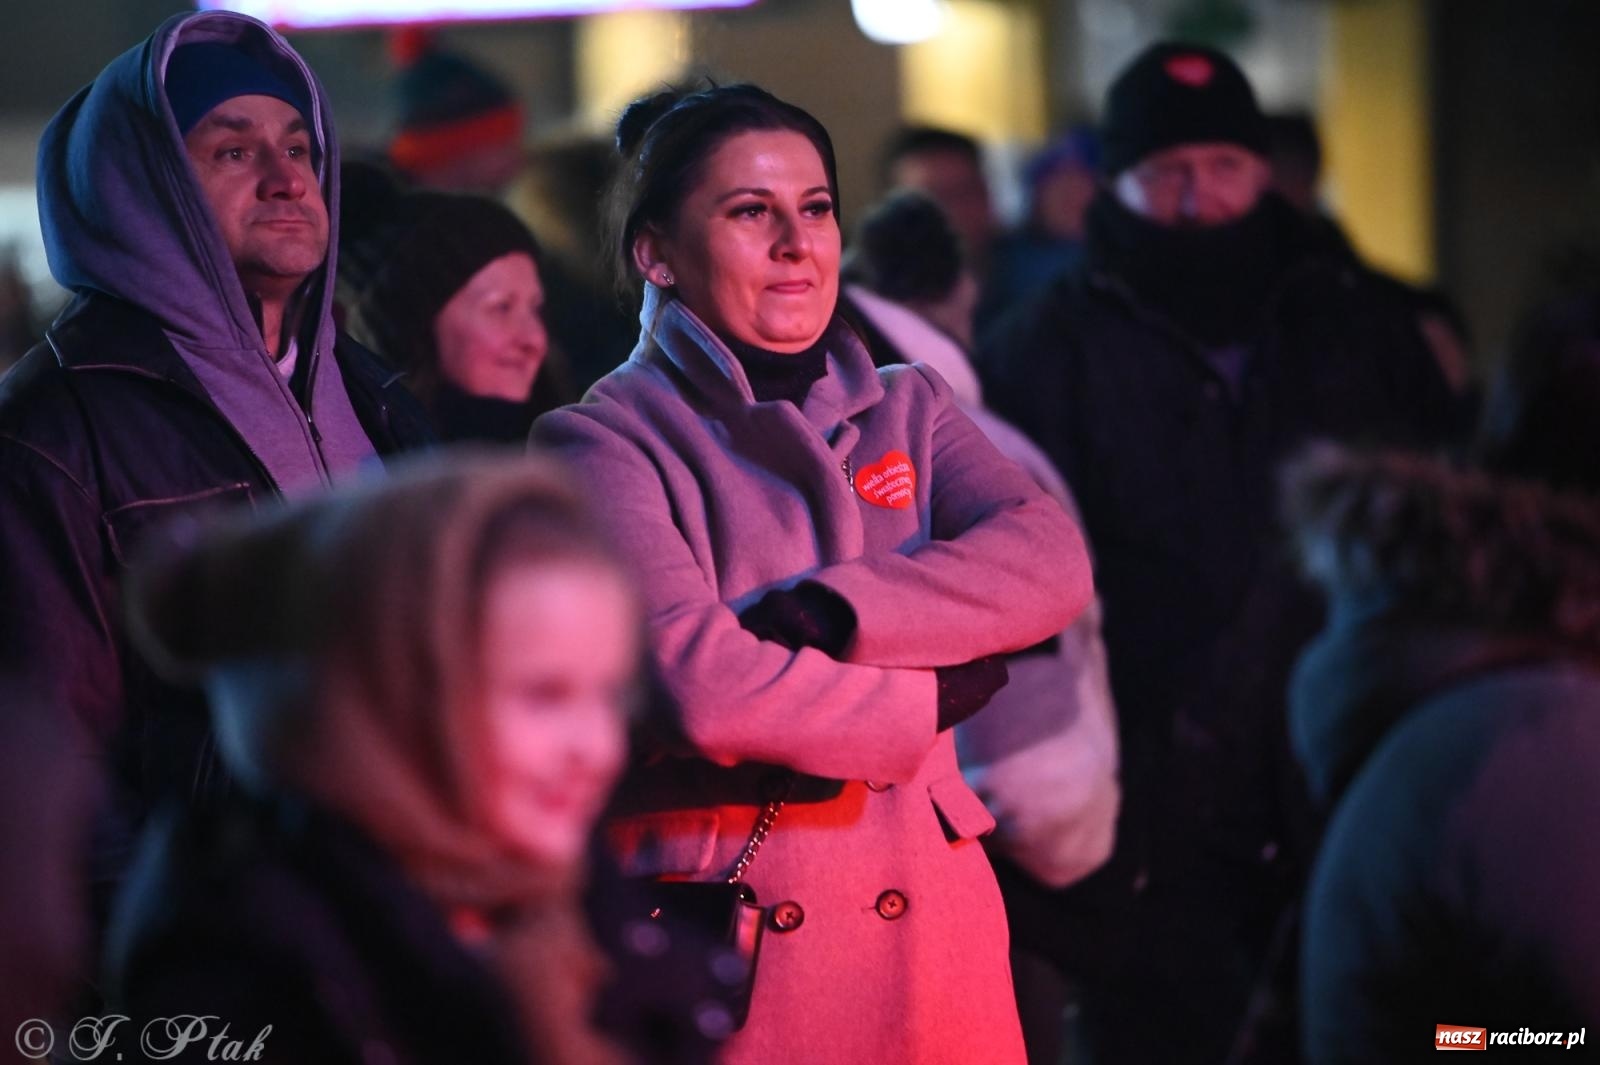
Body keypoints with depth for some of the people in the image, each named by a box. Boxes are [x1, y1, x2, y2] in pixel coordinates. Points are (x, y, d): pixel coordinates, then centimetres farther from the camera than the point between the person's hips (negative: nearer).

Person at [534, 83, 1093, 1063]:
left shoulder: (907, 410, 11)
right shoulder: (604, 441, -4)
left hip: (924, 922, 4)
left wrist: (819, 614, -19)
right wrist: (933, 695, -8)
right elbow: (694, 681, -20)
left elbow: (1051, 562, -8)